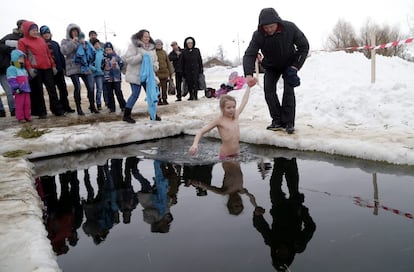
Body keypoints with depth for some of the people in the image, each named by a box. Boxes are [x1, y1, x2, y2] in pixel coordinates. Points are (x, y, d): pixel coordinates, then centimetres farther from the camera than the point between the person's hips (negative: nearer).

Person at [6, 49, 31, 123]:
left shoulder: (24, 69, 21)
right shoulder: (11, 69, -7)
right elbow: (12, 80, -15)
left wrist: (28, 88, 24)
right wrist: (16, 88, -21)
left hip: (26, 90, 8)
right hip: (19, 91, -8)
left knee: (27, 104, 7)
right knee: (19, 105, -5)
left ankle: (27, 116, 14)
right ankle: (20, 117, 0)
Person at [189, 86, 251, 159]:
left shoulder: (236, 115, 5)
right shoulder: (219, 120, -7)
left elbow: (244, 101, 17)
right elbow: (201, 131, -7)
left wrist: (248, 87, 27)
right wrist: (195, 144, -22)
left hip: (236, 154, 5)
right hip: (225, 156, -5)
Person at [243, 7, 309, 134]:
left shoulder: (290, 28, -29)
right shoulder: (258, 35, -28)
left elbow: (304, 46, -18)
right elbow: (249, 55, -33)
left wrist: (294, 67, -24)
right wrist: (249, 74, -52)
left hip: (289, 64, -2)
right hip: (271, 66, 2)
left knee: (288, 91, -12)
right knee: (269, 90, -9)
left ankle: (288, 122, -4)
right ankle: (277, 120, 2)